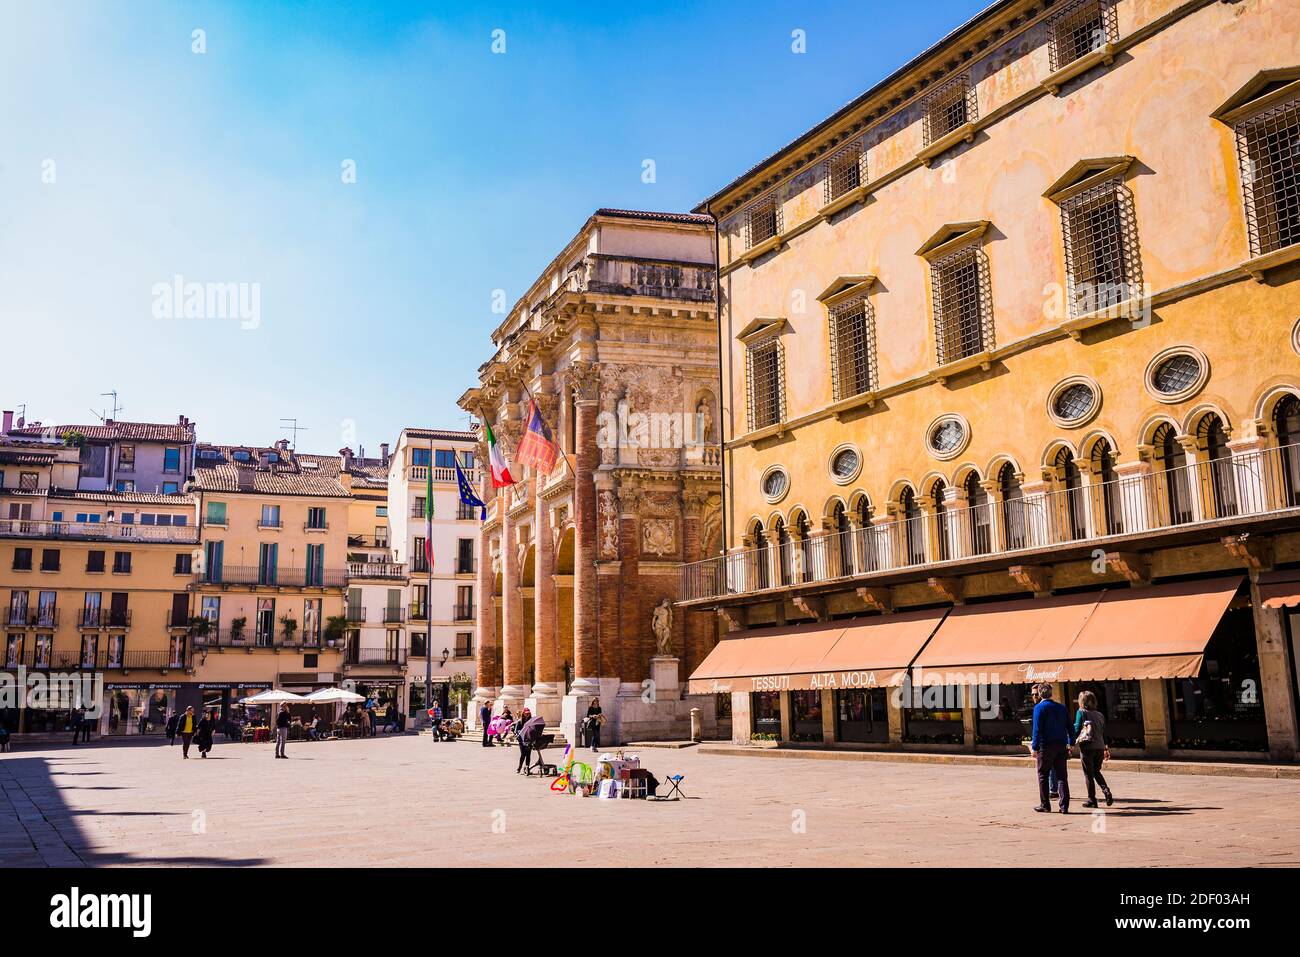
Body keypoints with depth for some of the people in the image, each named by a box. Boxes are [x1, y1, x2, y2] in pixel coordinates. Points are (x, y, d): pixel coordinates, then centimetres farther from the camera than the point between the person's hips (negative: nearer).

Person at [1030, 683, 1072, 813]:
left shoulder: (1039, 707, -7)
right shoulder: (1061, 707, 10)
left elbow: (1037, 729, -12)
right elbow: (1070, 727, 10)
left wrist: (1035, 747, -10)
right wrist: (1070, 744, 14)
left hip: (1046, 746, -5)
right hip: (1061, 746, 5)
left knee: (1043, 775, 8)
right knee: (1061, 776, 7)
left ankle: (1044, 804, 13)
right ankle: (1064, 806, 3)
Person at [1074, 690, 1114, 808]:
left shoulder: (1081, 712, -4)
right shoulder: (1100, 715, 11)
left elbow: (1077, 729, -9)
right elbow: (1104, 733, 14)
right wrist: (1106, 748, 20)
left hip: (1087, 746, -5)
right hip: (1100, 747, 5)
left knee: (1088, 773, 5)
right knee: (1096, 771, 20)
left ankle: (1092, 799, 6)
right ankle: (1106, 790, -1)